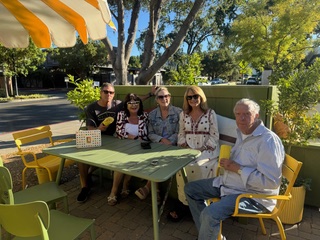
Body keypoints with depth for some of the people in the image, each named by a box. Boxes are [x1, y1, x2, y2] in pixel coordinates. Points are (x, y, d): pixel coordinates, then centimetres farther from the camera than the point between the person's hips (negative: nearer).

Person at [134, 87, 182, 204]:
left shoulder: (178, 112, 0)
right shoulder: (152, 114, 8)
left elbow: (179, 133, -4)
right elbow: (150, 134, 5)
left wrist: (168, 142, -18)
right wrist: (162, 139, -14)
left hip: (173, 145, -2)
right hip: (157, 145, 3)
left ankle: (147, 187, -14)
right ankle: (156, 191, -16)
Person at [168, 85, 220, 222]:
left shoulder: (210, 113, 1)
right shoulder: (183, 114, 12)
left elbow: (214, 136, -2)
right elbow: (181, 134, 13)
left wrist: (201, 150, -12)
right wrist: (184, 147, -5)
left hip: (207, 150, -2)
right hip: (188, 150, 3)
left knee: (195, 167, -30)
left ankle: (184, 204, -9)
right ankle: (185, 202, -10)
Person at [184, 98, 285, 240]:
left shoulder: (268, 140, -22)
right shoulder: (242, 133, 7)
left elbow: (271, 181, -28)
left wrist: (237, 168, -23)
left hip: (252, 195, -9)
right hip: (227, 183, 10)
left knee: (210, 214, -31)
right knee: (190, 189, 11)